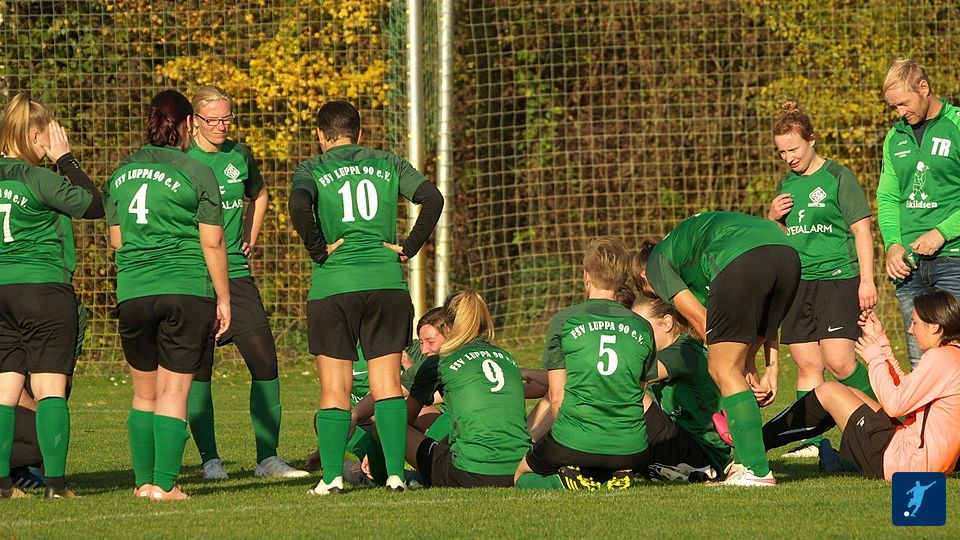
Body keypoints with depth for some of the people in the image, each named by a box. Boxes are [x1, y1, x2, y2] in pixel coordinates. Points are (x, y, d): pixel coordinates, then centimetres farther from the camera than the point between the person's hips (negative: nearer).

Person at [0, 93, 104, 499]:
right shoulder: (38, 179, -13)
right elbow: (93, 205, -4)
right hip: (44, 288, -6)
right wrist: (65, 159, 2)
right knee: (51, 389, -4)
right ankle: (55, 481, -9)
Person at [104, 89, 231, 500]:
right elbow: (212, 243, -5)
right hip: (187, 290, -4)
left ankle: (144, 480, 15)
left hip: (132, 293, 4)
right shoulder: (196, 173, -5)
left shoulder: (122, 173, 9)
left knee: (144, 392, 15)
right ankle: (164, 483, -7)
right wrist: (223, 298, 3)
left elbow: (115, 239, 14)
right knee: (174, 390, -2)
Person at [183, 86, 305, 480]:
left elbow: (259, 196, 29)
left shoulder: (239, 156, 9)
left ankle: (267, 457, 3)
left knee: (264, 359, -4)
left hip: (235, 272, 4)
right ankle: (209, 458, 8)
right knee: (198, 367, -1)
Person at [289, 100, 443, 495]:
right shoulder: (387, 165, 11)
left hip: (332, 285, -2)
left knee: (334, 387, 3)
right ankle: (395, 473, -3)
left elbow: (299, 207, -17)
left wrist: (319, 250, -5)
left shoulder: (312, 170, 4)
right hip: (386, 282, 2)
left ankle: (332, 475, -2)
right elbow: (432, 198, -1)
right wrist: (409, 248, 4)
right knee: (387, 384, 4)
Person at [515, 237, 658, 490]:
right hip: (631, 448, 3)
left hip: (575, 442, -3)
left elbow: (556, 396, 0)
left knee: (521, 476, 26)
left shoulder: (563, 322, 0)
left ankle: (575, 479, -7)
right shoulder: (642, 328, 9)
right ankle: (618, 479, 1)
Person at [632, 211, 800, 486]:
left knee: (724, 370, 0)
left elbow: (699, 320, 13)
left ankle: (757, 470, -7)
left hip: (741, 260, -8)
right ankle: (747, 461, 20)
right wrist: (771, 368, 26)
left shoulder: (658, 261, 22)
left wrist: (747, 368, 17)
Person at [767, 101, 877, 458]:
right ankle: (809, 439, 4)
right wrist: (773, 218, 3)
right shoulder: (786, 185, 15)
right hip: (797, 282, 6)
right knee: (807, 365, 2)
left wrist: (866, 280, -11)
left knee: (838, 361, -16)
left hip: (837, 278, -6)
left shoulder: (838, 177, -4)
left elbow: (861, 230, -5)